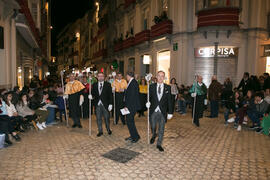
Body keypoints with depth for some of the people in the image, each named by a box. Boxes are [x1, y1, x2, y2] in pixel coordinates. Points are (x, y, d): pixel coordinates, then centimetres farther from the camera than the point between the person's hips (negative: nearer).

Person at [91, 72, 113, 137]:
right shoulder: (94, 85, 8)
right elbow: (93, 94, 9)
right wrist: (91, 96, -15)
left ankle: (108, 130, 29)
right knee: (98, 119, 9)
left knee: (107, 118, 8)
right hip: (97, 104, 2)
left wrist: (110, 104, -9)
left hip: (105, 104, -2)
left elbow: (110, 95, -3)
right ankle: (100, 131, 22)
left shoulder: (108, 85, -1)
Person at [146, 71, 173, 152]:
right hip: (153, 111, 1)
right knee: (153, 127, 15)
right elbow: (149, 97, 6)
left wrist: (170, 112, -2)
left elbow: (169, 100, 0)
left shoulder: (168, 87, 0)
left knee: (161, 129, 5)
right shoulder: (152, 86, 1)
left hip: (163, 112, -1)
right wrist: (148, 102, -17)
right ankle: (153, 136, 47)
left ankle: (159, 144, 22)